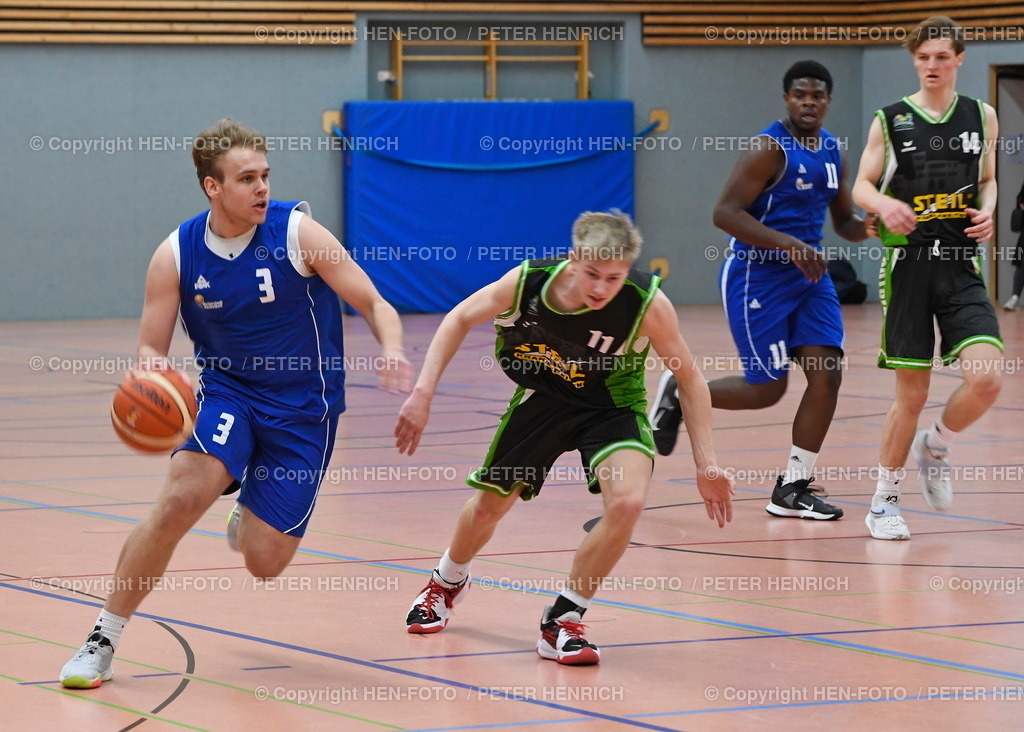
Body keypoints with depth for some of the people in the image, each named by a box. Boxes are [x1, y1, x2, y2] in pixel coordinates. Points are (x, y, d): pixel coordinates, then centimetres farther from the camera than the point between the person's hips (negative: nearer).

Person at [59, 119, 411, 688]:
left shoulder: (298, 233, -14)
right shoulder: (176, 255, -8)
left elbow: (375, 305, -11)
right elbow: (152, 348, -2)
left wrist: (392, 352, -34)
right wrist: (153, 376, -28)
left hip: (303, 406, -1)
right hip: (228, 391, 1)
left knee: (264, 562, -4)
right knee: (179, 501, -27)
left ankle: (249, 519, 37)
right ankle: (103, 643, -13)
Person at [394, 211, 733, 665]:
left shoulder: (648, 304, -32)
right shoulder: (528, 282, -28)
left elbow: (689, 379, -15)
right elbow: (461, 320, -8)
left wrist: (705, 464, -18)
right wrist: (424, 392, -16)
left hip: (612, 407, -2)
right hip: (543, 397, 2)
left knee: (627, 502, -28)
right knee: (489, 506, 14)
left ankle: (563, 622, -8)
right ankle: (447, 584, 50)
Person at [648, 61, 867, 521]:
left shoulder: (833, 151, 9)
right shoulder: (769, 149, -15)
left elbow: (845, 222, 19)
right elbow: (725, 213, -21)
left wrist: (873, 227, -5)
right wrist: (791, 245, -28)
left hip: (808, 275, 7)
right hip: (757, 275, -7)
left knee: (827, 373, -7)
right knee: (767, 388, -5)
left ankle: (793, 489, 1)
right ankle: (679, 393, 22)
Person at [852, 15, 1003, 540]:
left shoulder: (981, 116, 9)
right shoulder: (891, 120, 2)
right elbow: (861, 186, 5)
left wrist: (987, 210, -1)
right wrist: (884, 205, -18)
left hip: (962, 269, 2)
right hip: (909, 265, -2)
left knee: (987, 378, -15)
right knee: (912, 392, -1)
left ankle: (935, 448, 16)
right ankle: (884, 501, 17)